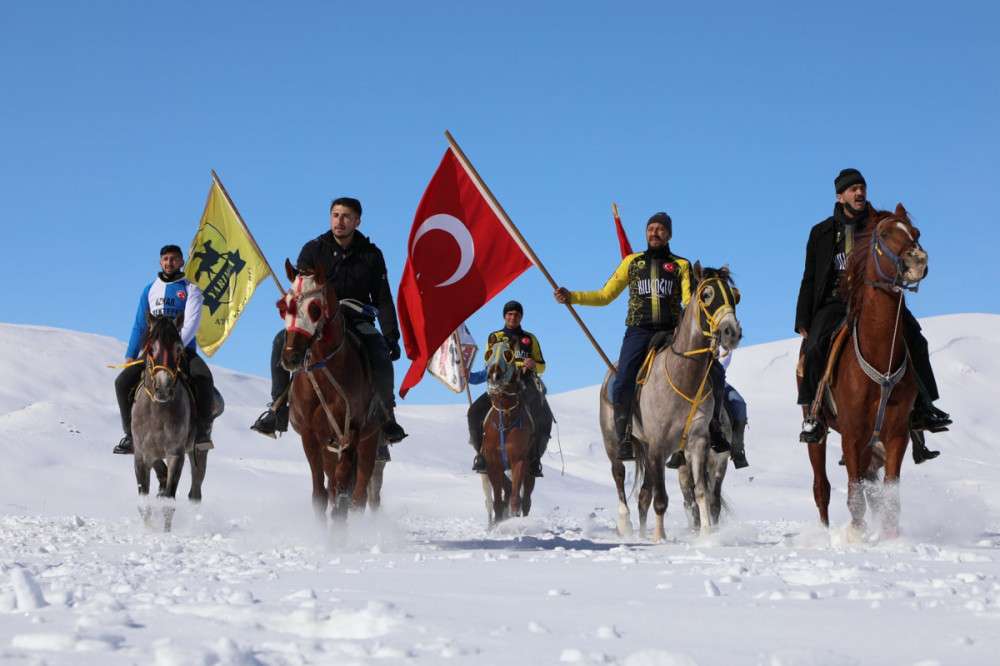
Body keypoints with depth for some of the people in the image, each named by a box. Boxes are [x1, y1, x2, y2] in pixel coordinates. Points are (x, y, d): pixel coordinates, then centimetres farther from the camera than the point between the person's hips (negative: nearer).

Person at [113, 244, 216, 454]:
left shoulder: (190, 289, 5)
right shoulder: (150, 290, 17)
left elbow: (192, 322, -9)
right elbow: (139, 325, 19)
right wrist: (130, 355, 9)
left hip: (183, 349, -4)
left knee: (204, 378, -33)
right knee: (122, 382, -16)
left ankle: (203, 431, -24)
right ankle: (131, 434, -3)